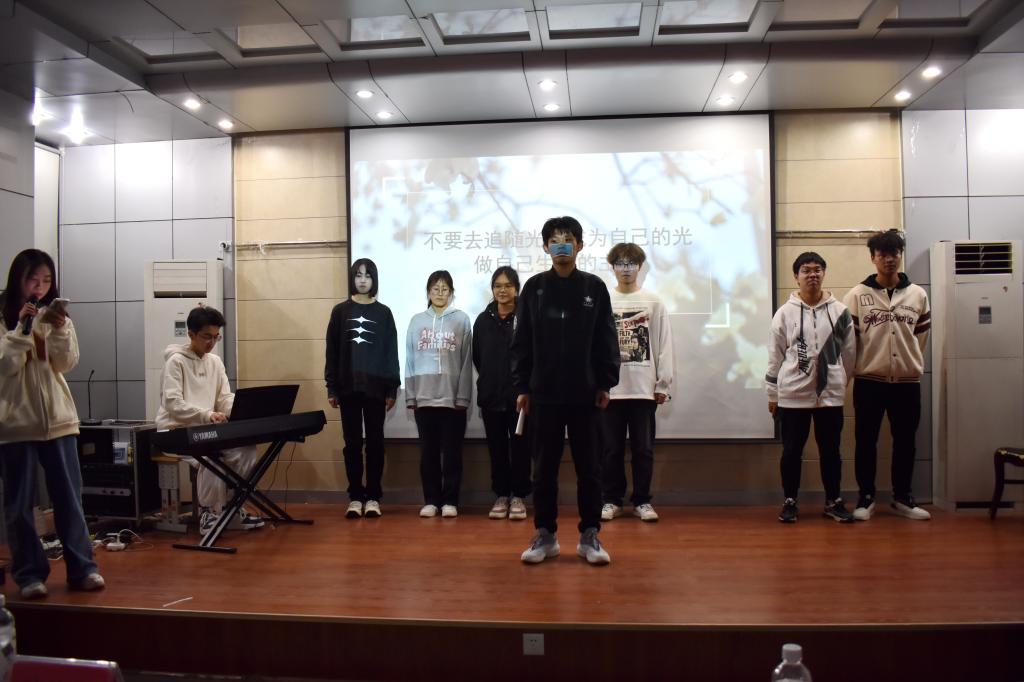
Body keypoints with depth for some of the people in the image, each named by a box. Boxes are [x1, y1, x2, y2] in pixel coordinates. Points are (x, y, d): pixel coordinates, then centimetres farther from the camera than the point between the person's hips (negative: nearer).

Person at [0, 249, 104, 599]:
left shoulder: (56, 315, 7)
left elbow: (66, 364, -2)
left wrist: (59, 330, -17)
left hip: (57, 418, 3)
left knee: (69, 496, 6)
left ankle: (81, 568, 13)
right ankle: (29, 573, 14)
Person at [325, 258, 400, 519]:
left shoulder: (383, 313, 5)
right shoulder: (340, 311, 6)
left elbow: (391, 352, 3)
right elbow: (332, 352, 5)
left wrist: (392, 389, -2)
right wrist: (331, 388, 0)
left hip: (375, 387, -1)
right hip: (348, 387, 1)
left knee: (375, 442, 3)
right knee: (352, 443, 4)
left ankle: (373, 497, 10)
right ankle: (355, 497, 11)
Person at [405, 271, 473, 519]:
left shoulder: (461, 320, 1)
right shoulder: (417, 321, 7)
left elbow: (466, 361, -1)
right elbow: (410, 360, 7)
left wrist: (463, 396, -5)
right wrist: (410, 396, 3)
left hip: (453, 397, -2)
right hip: (424, 397, 2)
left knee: (452, 451, 4)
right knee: (428, 451, 8)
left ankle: (450, 500, 12)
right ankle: (431, 500, 16)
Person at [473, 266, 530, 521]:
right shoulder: (483, 320, 7)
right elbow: (477, 357, 11)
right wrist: (490, 380, 8)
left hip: (521, 395, -3)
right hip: (491, 395, 3)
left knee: (520, 447, 5)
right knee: (497, 448, 10)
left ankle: (518, 496, 15)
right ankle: (501, 495, 20)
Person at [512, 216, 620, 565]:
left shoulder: (595, 287, 3)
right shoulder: (534, 288, 4)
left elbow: (607, 340, 4)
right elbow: (521, 341, 4)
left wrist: (605, 384, -2)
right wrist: (521, 387, -1)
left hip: (585, 394, 0)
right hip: (544, 394, 0)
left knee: (589, 468, 6)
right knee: (545, 467, 8)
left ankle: (590, 535, 16)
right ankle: (545, 534, 18)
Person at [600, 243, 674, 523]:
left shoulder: (653, 302, 5)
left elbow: (664, 345, 3)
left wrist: (663, 384, -2)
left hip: (644, 387, 0)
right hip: (609, 387, 0)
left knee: (643, 448, 5)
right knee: (612, 448, 6)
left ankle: (642, 501, 15)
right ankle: (612, 500, 17)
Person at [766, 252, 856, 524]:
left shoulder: (840, 311, 2)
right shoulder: (785, 312, -1)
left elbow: (848, 353, 8)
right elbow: (775, 356, 1)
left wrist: (841, 383, 10)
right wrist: (772, 394, 2)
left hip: (830, 393, 1)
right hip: (792, 394, -1)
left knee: (830, 450, 10)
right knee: (791, 450, 6)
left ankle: (833, 501, 24)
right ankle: (790, 501, 19)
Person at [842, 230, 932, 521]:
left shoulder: (918, 295, 5)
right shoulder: (857, 295, -3)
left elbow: (922, 336, 13)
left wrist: (910, 364, 11)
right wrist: (857, 369, 1)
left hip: (907, 381, 2)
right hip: (869, 380, -2)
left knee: (905, 441, 10)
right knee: (866, 440, 4)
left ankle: (902, 497, 24)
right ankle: (866, 497, 16)